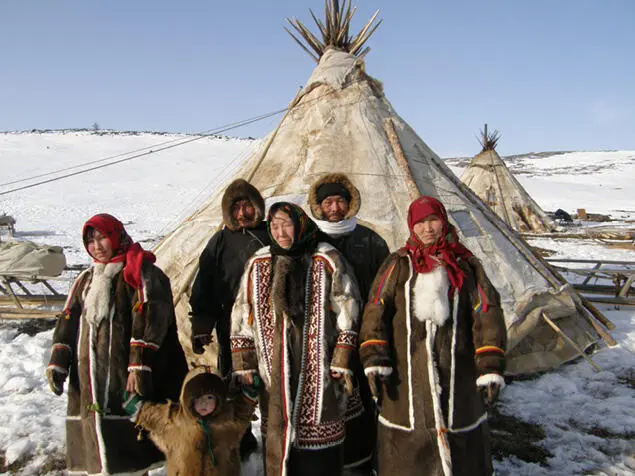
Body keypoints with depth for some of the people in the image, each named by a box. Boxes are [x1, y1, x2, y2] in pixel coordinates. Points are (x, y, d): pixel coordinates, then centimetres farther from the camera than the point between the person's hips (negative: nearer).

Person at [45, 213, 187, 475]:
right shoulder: (86, 279, 21)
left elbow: (148, 318, -14)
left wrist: (139, 364, -23)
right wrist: (57, 363, 9)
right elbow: (68, 321, 19)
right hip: (89, 379, 7)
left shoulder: (139, 272, -3)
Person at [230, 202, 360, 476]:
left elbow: (346, 315, -1)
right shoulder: (258, 264, 6)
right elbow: (241, 318, 10)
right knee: (276, 437, 11)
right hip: (274, 375, 3)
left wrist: (343, 363, -5)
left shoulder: (327, 261, -3)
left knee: (319, 453, 4)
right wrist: (244, 365, 7)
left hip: (319, 374, -2)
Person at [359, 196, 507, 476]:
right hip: (406, 379, 0)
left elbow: (486, 314, 3)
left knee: (461, 448, 9)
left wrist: (490, 366, -6)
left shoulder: (465, 265, 8)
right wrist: (374, 359, -11)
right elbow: (376, 311, 0)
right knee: (406, 452, 6)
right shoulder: (398, 265, 7)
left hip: (456, 375, 1)